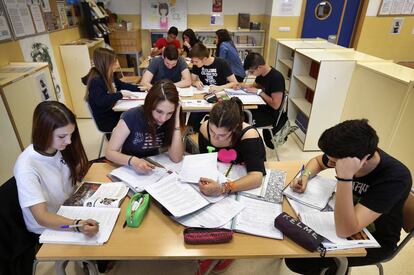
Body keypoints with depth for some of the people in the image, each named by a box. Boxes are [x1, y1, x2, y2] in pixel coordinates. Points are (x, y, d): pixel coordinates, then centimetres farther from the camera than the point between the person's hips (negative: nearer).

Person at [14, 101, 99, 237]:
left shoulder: (61, 148, -10)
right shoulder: (26, 167, -26)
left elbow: (77, 174, 7)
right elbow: (42, 217, -29)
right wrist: (77, 225, -45)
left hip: (70, 215, 6)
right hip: (48, 231, -5)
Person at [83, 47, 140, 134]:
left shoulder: (108, 76, 5)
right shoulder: (95, 81, -21)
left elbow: (122, 85, 19)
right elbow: (101, 101, -35)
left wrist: (140, 88, 7)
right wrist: (121, 94, -29)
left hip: (114, 112, 8)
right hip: (106, 121, -8)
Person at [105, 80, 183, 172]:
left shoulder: (170, 121, -11)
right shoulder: (132, 117, -19)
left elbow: (176, 158, -19)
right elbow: (110, 152, -15)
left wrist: (176, 121, -24)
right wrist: (132, 161, -34)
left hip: (153, 167, 2)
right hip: (130, 169, -1)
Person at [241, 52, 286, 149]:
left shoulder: (276, 78, -23)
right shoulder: (261, 74, 1)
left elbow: (275, 105, -25)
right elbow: (256, 85, 21)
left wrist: (259, 92, -20)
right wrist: (245, 86, -2)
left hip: (271, 114, -8)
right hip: (262, 106, 9)